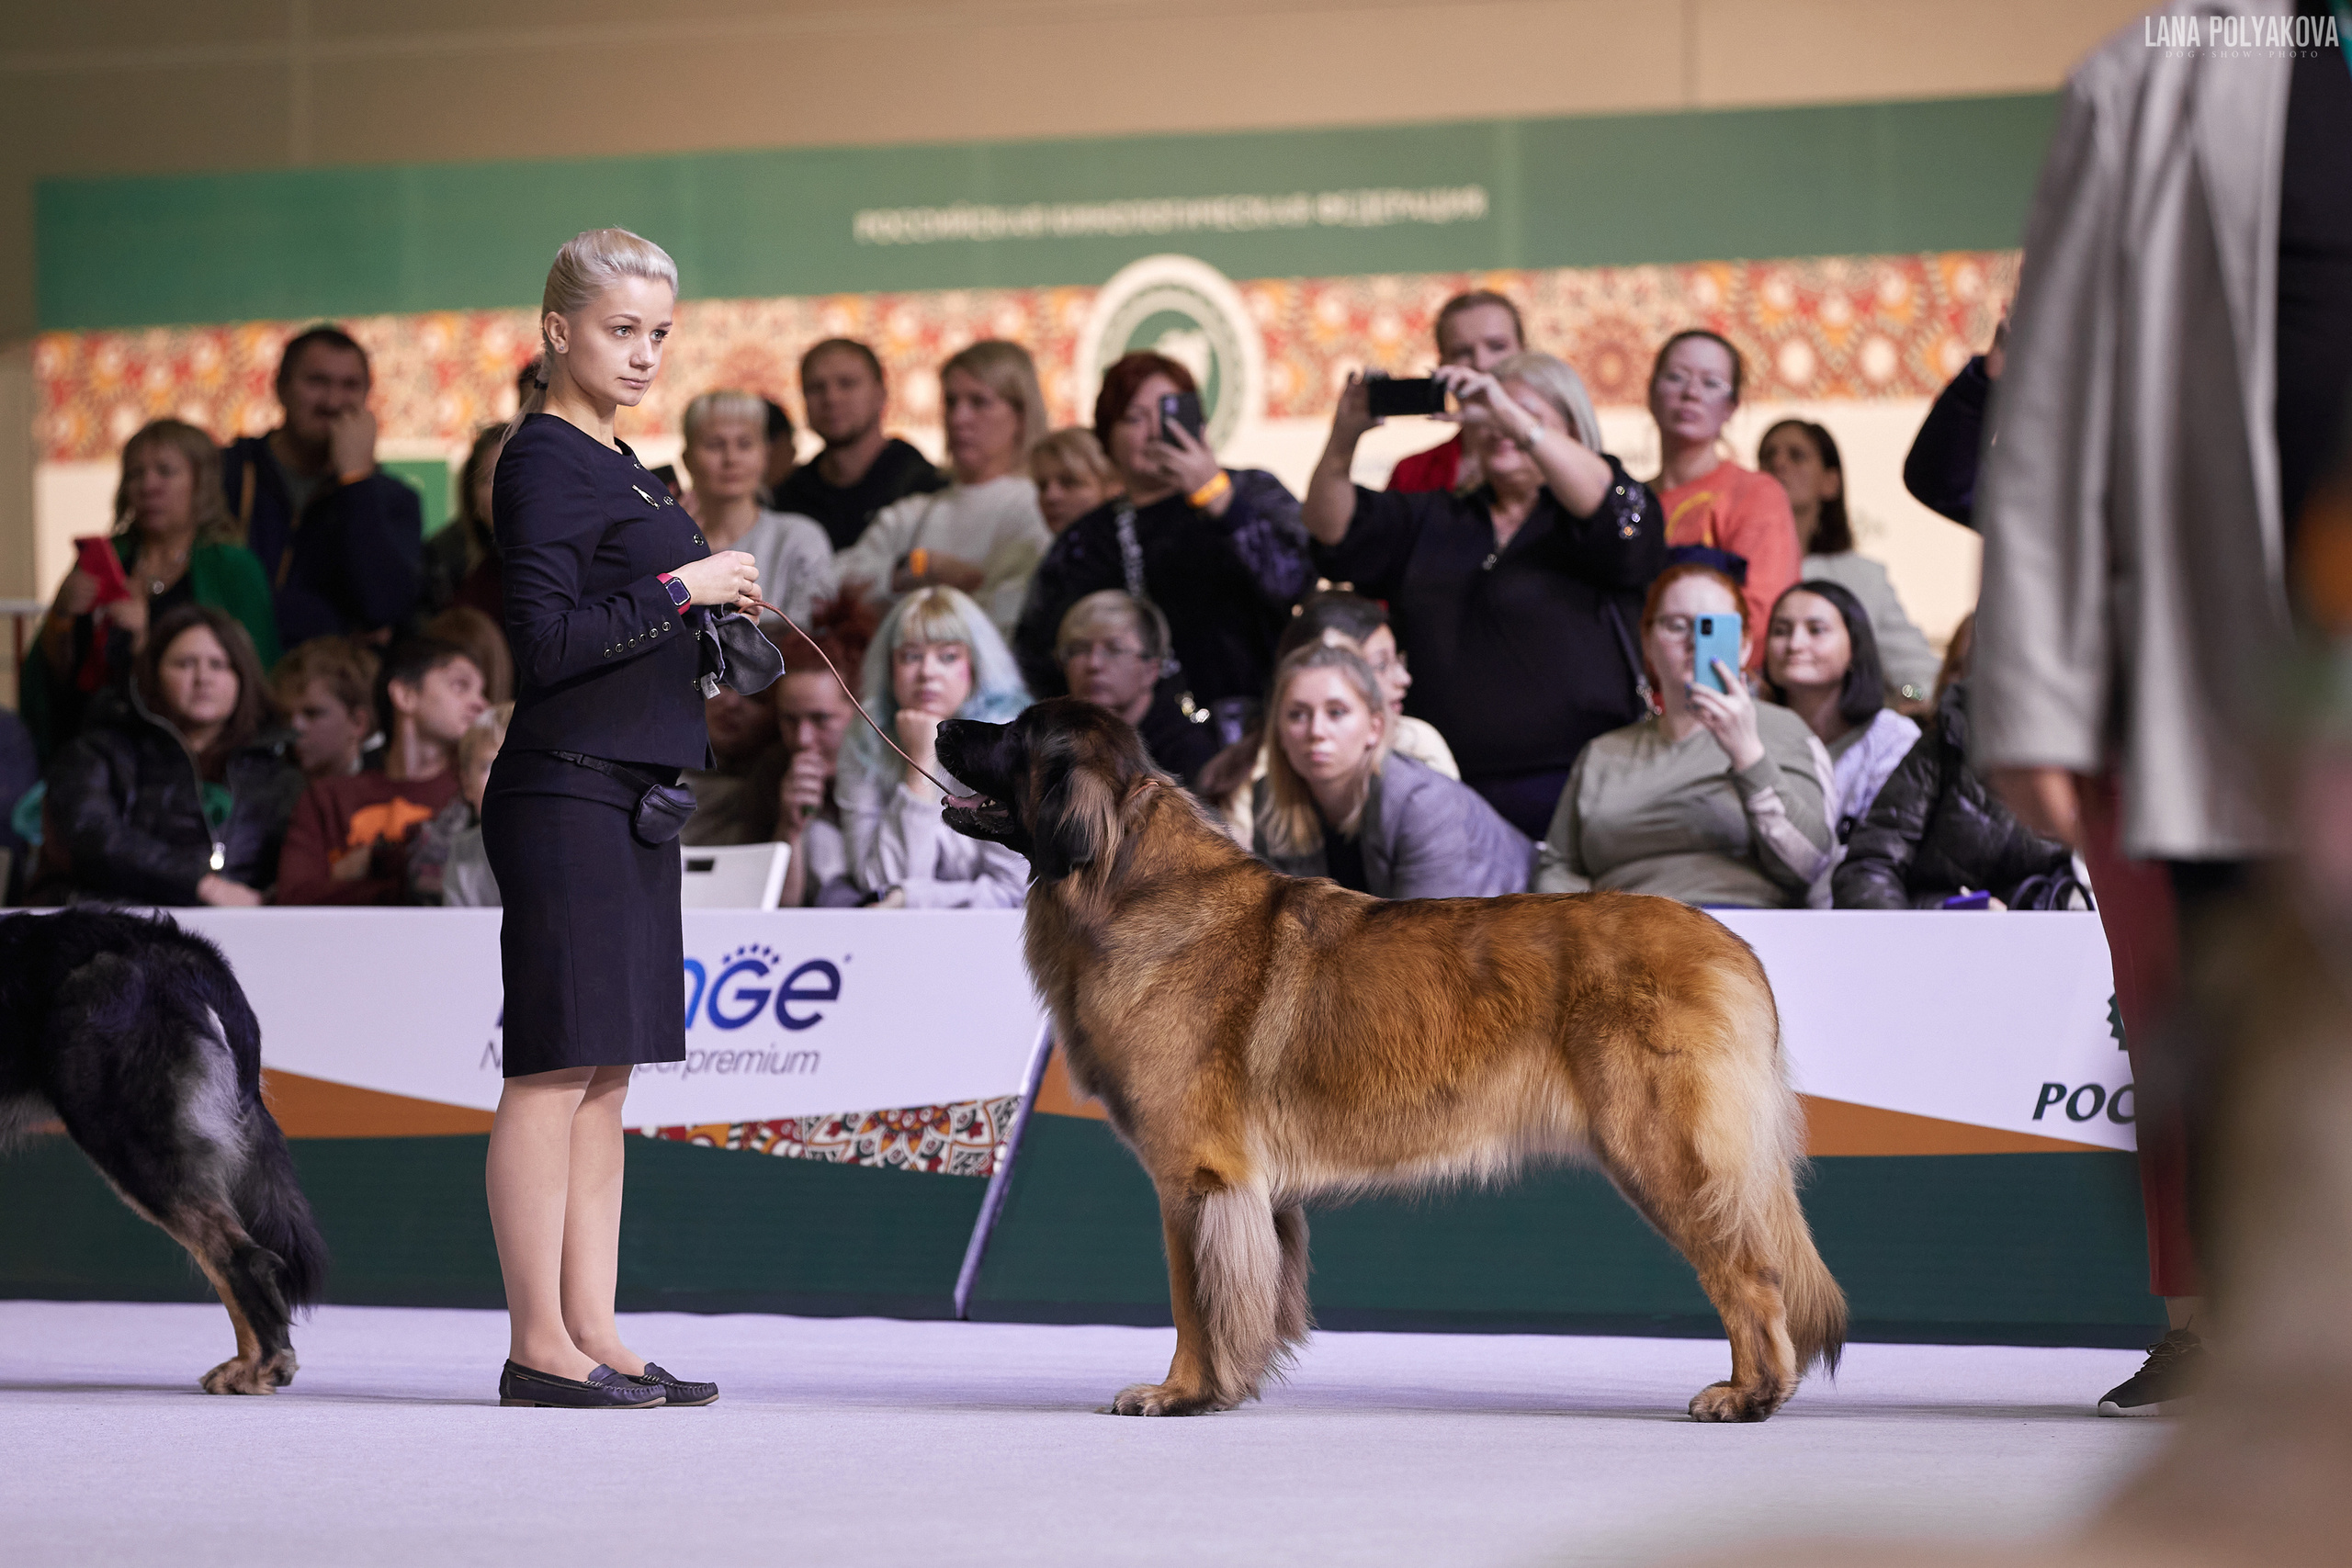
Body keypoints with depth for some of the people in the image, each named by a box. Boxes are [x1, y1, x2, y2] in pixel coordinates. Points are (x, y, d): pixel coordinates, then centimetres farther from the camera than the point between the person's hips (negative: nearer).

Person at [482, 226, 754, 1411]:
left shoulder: (616, 463, 18)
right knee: (558, 1067, -8)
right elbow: (545, 645, -18)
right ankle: (538, 1347, -6)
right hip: (566, 791, -10)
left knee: (606, 1074, 8)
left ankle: (591, 1333, 11)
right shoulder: (545, 461, -11)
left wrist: (714, 628, 10)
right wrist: (680, 591, -15)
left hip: (629, 798, 10)